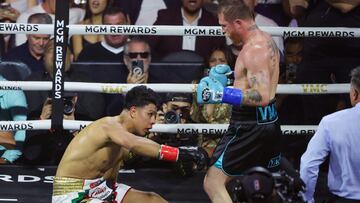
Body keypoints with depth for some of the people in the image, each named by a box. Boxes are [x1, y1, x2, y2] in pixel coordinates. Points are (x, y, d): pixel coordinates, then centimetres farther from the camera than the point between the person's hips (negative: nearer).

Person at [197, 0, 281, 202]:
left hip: (251, 126, -10)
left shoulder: (254, 50, -20)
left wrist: (221, 94, -28)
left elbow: (262, 97, -29)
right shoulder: (266, 39, 11)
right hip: (268, 121, 10)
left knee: (213, 184, -7)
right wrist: (234, 75, 16)